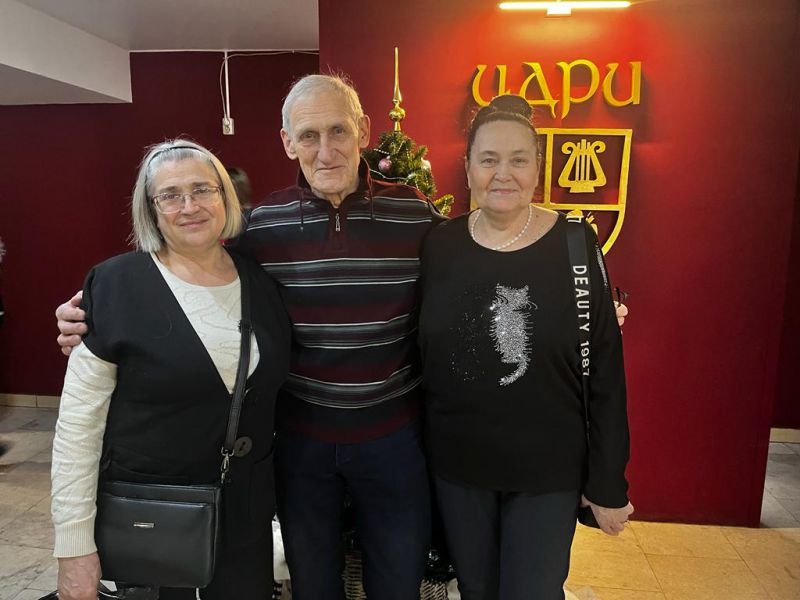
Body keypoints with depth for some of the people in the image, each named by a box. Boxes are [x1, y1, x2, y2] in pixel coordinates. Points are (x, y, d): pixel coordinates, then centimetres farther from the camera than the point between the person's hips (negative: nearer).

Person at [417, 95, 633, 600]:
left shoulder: (575, 246, -11)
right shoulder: (439, 246, -5)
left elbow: (606, 373, -8)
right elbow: (417, 357, 2)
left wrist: (608, 483, -5)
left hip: (549, 470, -2)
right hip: (455, 465, 2)